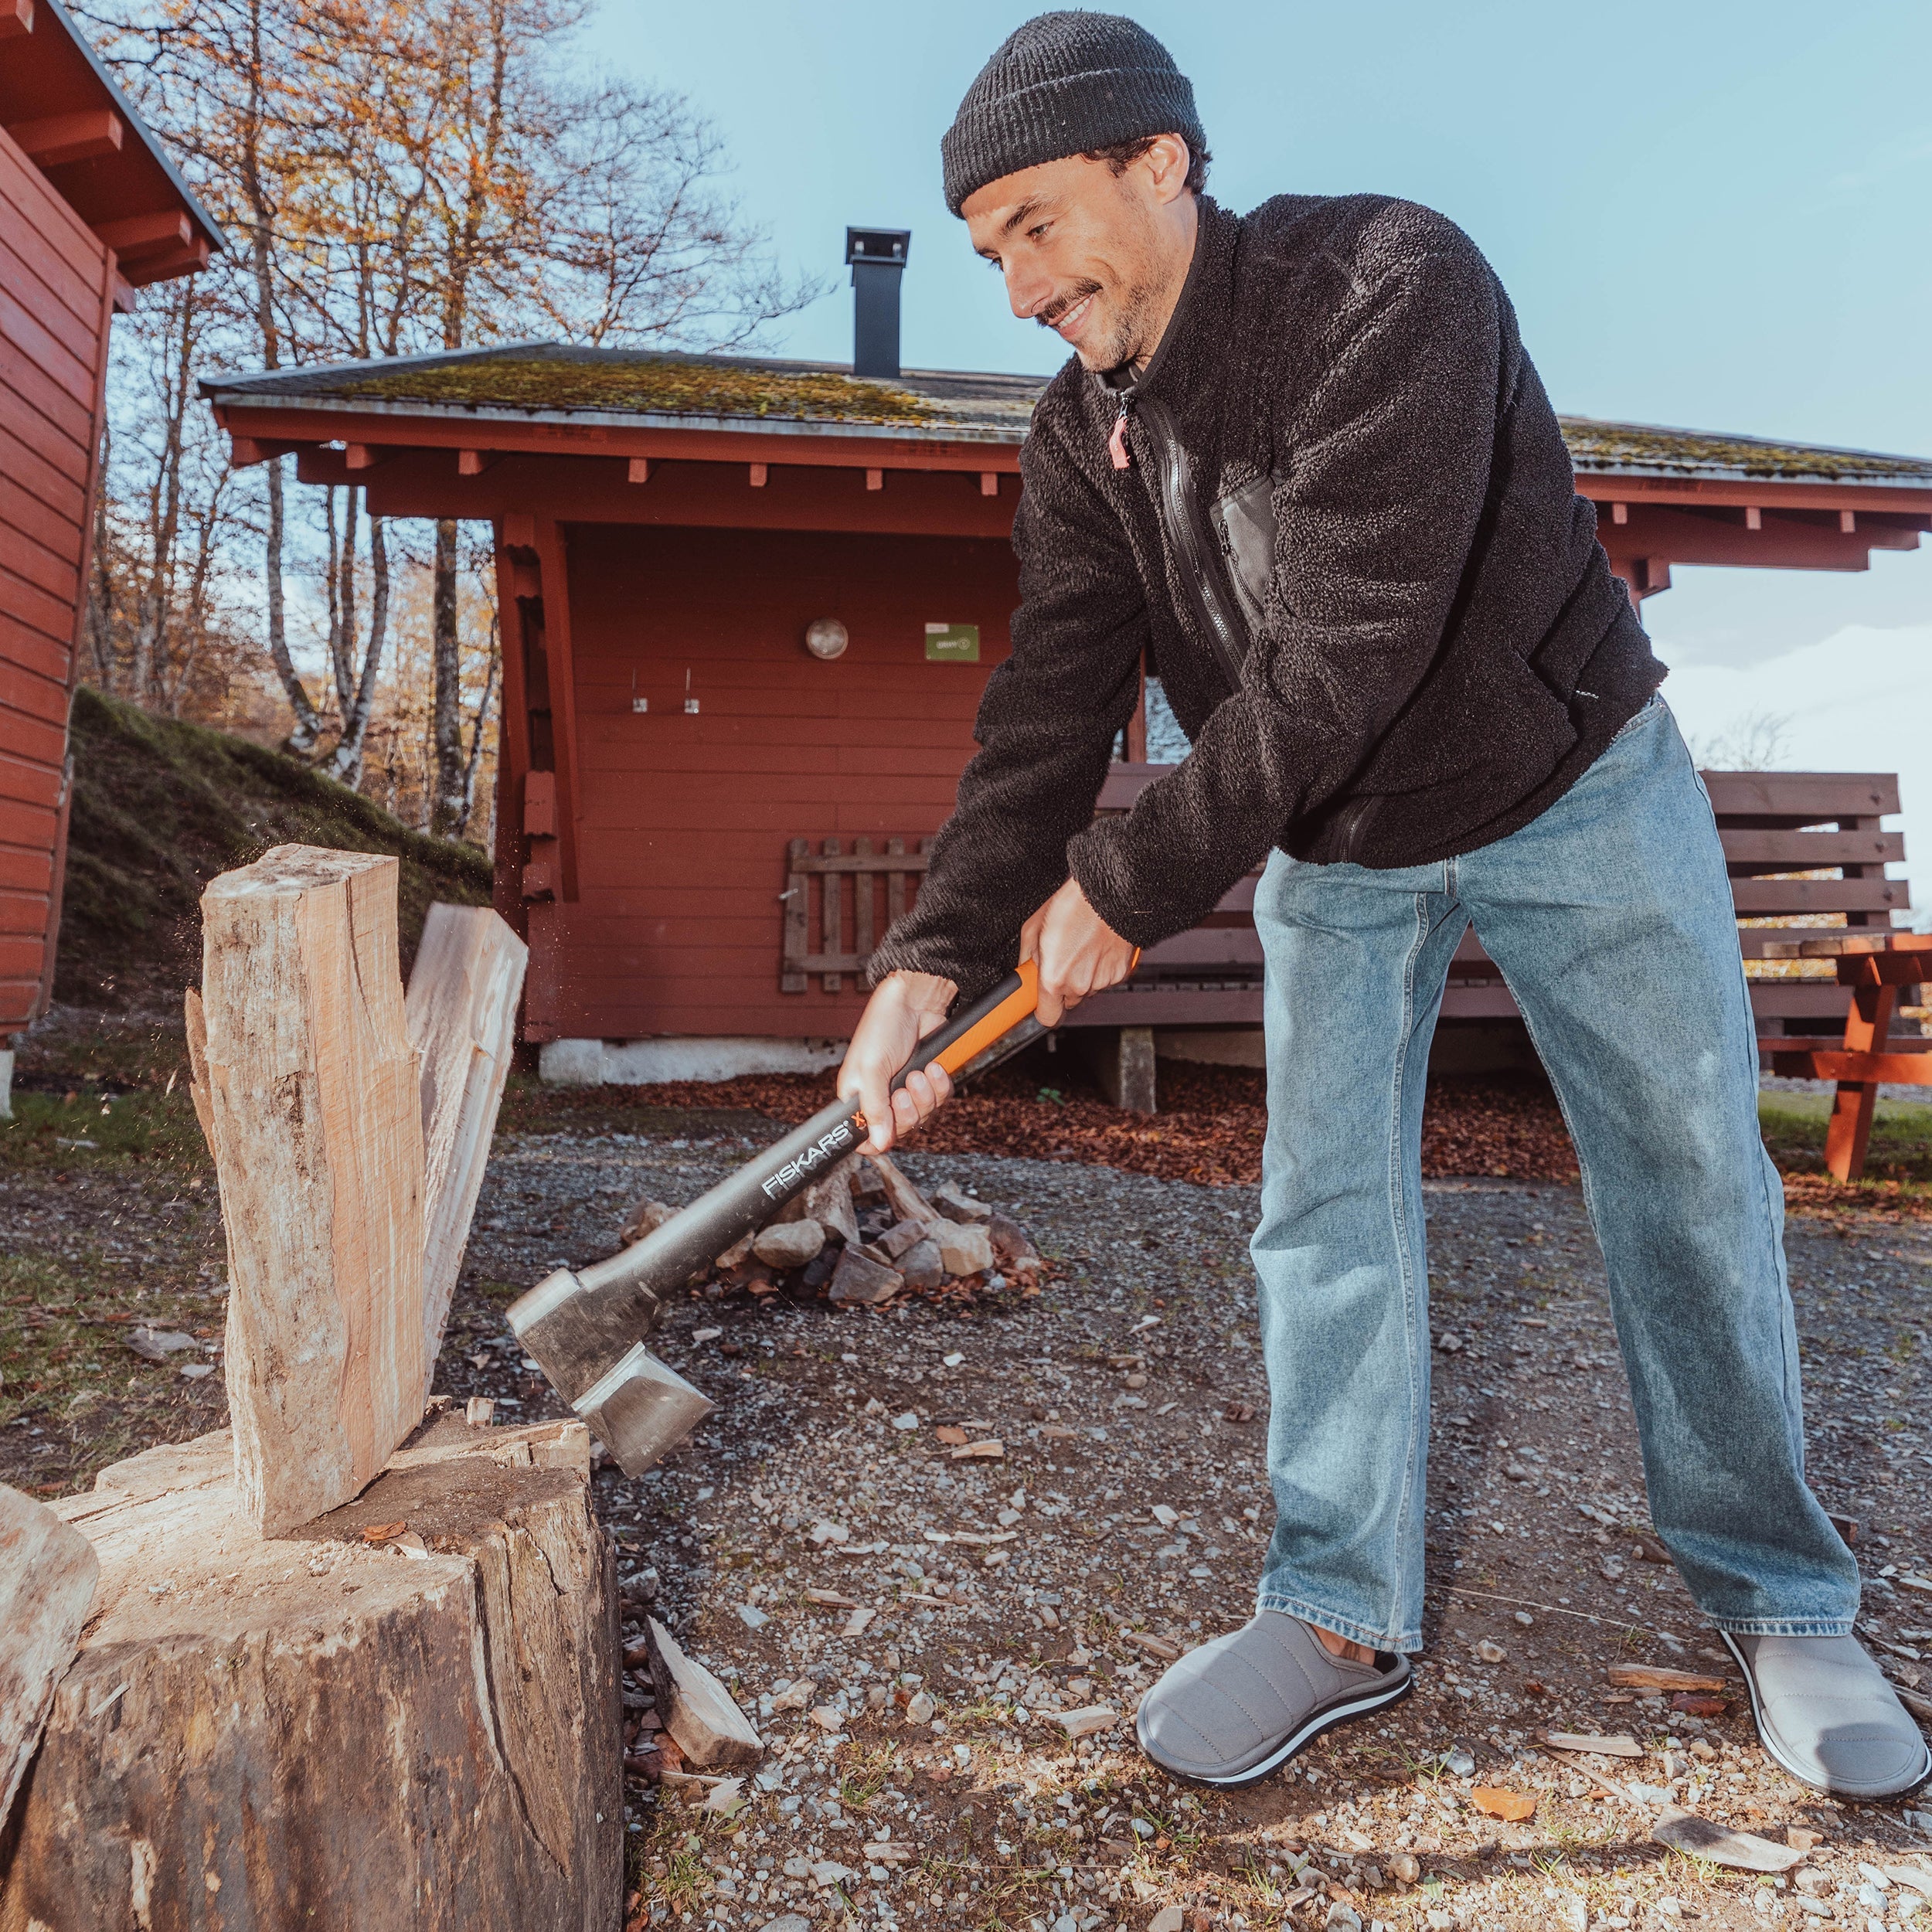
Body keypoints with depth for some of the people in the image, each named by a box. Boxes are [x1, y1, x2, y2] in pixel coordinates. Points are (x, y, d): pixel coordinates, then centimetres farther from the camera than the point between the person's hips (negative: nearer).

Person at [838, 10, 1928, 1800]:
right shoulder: (1080, 437, -6)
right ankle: (1343, 1616, 15)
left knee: (1689, 1186, 5)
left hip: (1573, 787, -4)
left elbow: (1342, 661, -34)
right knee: (1323, 1210, 0)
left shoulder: (1390, 288, -26)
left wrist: (1129, 887, -29)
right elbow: (1049, 706, -15)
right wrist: (934, 953, -28)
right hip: (1330, 844, 5)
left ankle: (1777, 1599, 25)